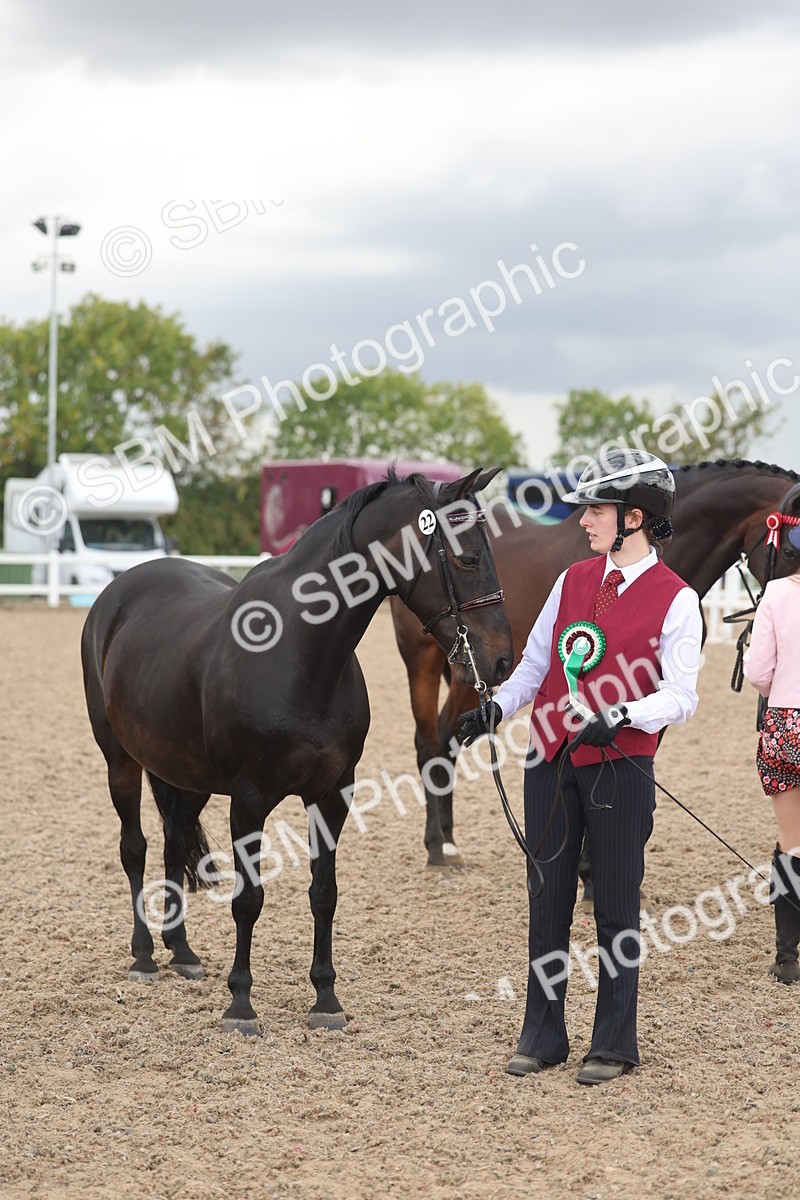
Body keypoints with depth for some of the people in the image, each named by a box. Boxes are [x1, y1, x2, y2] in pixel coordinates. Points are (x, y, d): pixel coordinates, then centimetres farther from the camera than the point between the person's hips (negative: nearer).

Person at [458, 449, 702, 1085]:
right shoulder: (573, 580, 8)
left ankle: (614, 1044, 16)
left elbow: (679, 695, -13)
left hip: (620, 766, -5)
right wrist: (495, 707, -3)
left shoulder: (676, 599, -7)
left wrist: (621, 714, -29)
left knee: (616, 906, 4)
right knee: (548, 900, 9)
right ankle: (542, 1037, 20)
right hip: (551, 763, 5)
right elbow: (535, 663, 13)